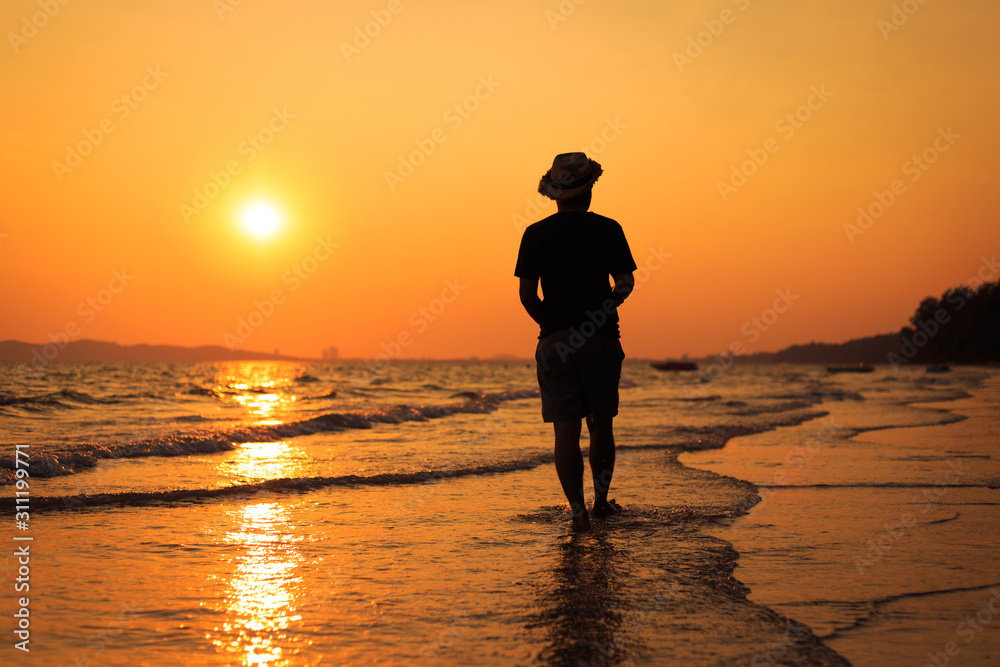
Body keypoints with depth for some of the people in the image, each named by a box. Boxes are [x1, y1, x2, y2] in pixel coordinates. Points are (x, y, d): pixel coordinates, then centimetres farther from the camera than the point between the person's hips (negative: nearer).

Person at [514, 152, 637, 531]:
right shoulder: (607, 230, 0)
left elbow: (526, 294, -1)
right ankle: (601, 500, 24)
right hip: (601, 339, 0)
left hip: (554, 340, 0)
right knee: (601, 423, 14)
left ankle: (578, 510, -4)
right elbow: (626, 284, -1)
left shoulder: (536, 234, 1)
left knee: (566, 430, 0)